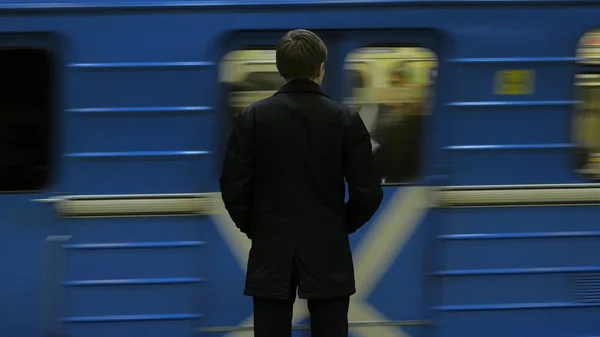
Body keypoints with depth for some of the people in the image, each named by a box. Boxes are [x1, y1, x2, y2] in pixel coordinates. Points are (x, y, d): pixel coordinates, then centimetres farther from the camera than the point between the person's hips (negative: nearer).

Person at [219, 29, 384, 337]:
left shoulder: (253, 117, -4)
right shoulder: (346, 120, -4)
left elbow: (233, 187, -5)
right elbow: (368, 193, -5)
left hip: (272, 254, 0)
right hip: (328, 255, 0)